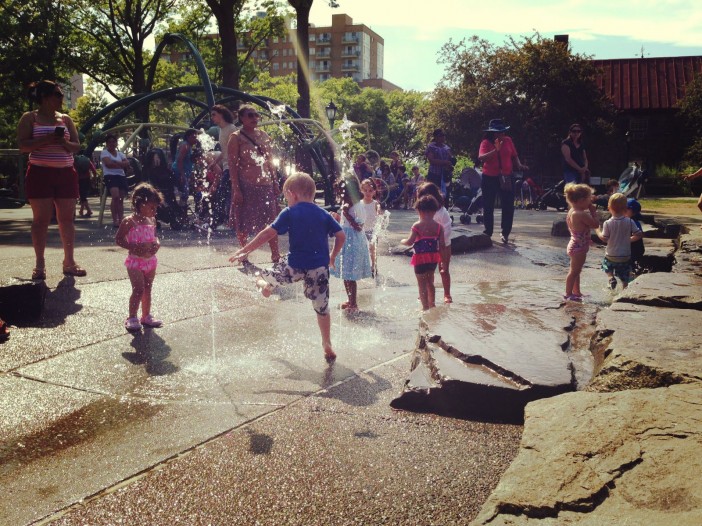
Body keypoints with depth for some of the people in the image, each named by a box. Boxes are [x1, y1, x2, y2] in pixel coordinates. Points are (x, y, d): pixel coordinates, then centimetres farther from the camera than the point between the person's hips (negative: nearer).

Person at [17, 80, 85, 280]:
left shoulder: (65, 119, 12)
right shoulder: (29, 118, 2)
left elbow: (77, 146, 10)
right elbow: (23, 146, -7)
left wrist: (65, 142, -12)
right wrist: (46, 139, -21)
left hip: (66, 173, 3)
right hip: (40, 173, -3)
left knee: (67, 218, 2)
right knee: (41, 219, -2)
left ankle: (69, 262, 9)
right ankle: (39, 264, 4)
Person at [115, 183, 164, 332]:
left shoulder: (152, 221, 6)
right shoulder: (129, 221, -13)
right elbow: (119, 239, -13)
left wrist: (156, 244, -4)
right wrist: (136, 247, -22)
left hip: (150, 260, 6)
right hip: (135, 261, -6)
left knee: (147, 289, 14)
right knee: (138, 289, -9)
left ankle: (146, 316, 25)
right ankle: (132, 318, 5)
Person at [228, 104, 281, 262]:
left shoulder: (263, 135, 12)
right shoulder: (236, 138, -4)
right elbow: (233, 165, -8)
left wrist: (275, 182, 10)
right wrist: (236, 189, -15)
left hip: (265, 184, 5)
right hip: (246, 185, -5)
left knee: (271, 220, 5)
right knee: (243, 223, 4)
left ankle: (275, 255, 13)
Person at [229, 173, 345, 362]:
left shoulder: (289, 213, -3)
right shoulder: (324, 214, 7)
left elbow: (268, 233, -9)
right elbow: (341, 236, 4)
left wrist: (245, 250, -5)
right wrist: (333, 256, 20)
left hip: (296, 265, -3)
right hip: (320, 267, 3)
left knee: (263, 276, 21)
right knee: (322, 308, 15)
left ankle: (263, 283, -12)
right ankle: (327, 346, 19)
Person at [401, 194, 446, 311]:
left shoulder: (417, 226, -14)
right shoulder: (438, 226, -3)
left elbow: (410, 242, -18)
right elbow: (441, 244, -3)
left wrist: (402, 241, 3)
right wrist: (441, 259, 12)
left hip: (421, 258, -5)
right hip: (433, 258, 5)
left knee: (422, 284, 6)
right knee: (430, 281, 22)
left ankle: (425, 307, 6)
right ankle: (432, 304, 33)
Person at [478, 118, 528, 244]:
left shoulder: (508, 140, 4)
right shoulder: (486, 143, -7)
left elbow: (514, 156, 13)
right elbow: (481, 158, -23)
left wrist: (519, 165, -5)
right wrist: (495, 150, -32)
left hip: (506, 178, 2)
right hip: (489, 178, -2)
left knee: (508, 206, -1)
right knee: (488, 207, 7)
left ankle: (505, 233, 8)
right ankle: (488, 232, 21)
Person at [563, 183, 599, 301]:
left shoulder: (571, 211, 4)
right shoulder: (581, 214, -26)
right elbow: (596, 224, -20)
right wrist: (593, 210, -12)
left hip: (574, 244, 10)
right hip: (579, 247, -10)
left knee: (576, 270, 20)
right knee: (574, 271, 0)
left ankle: (576, 292, 31)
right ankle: (568, 294, 8)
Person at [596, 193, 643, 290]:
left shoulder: (607, 223, -16)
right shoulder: (630, 222, -9)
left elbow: (604, 238, -13)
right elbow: (639, 234, -7)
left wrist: (597, 230, 3)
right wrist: (629, 239, 9)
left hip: (611, 256, -2)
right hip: (626, 256, 2)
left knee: (606, 266, 27)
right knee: (625, 278, 14)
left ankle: (611, 278, 4)